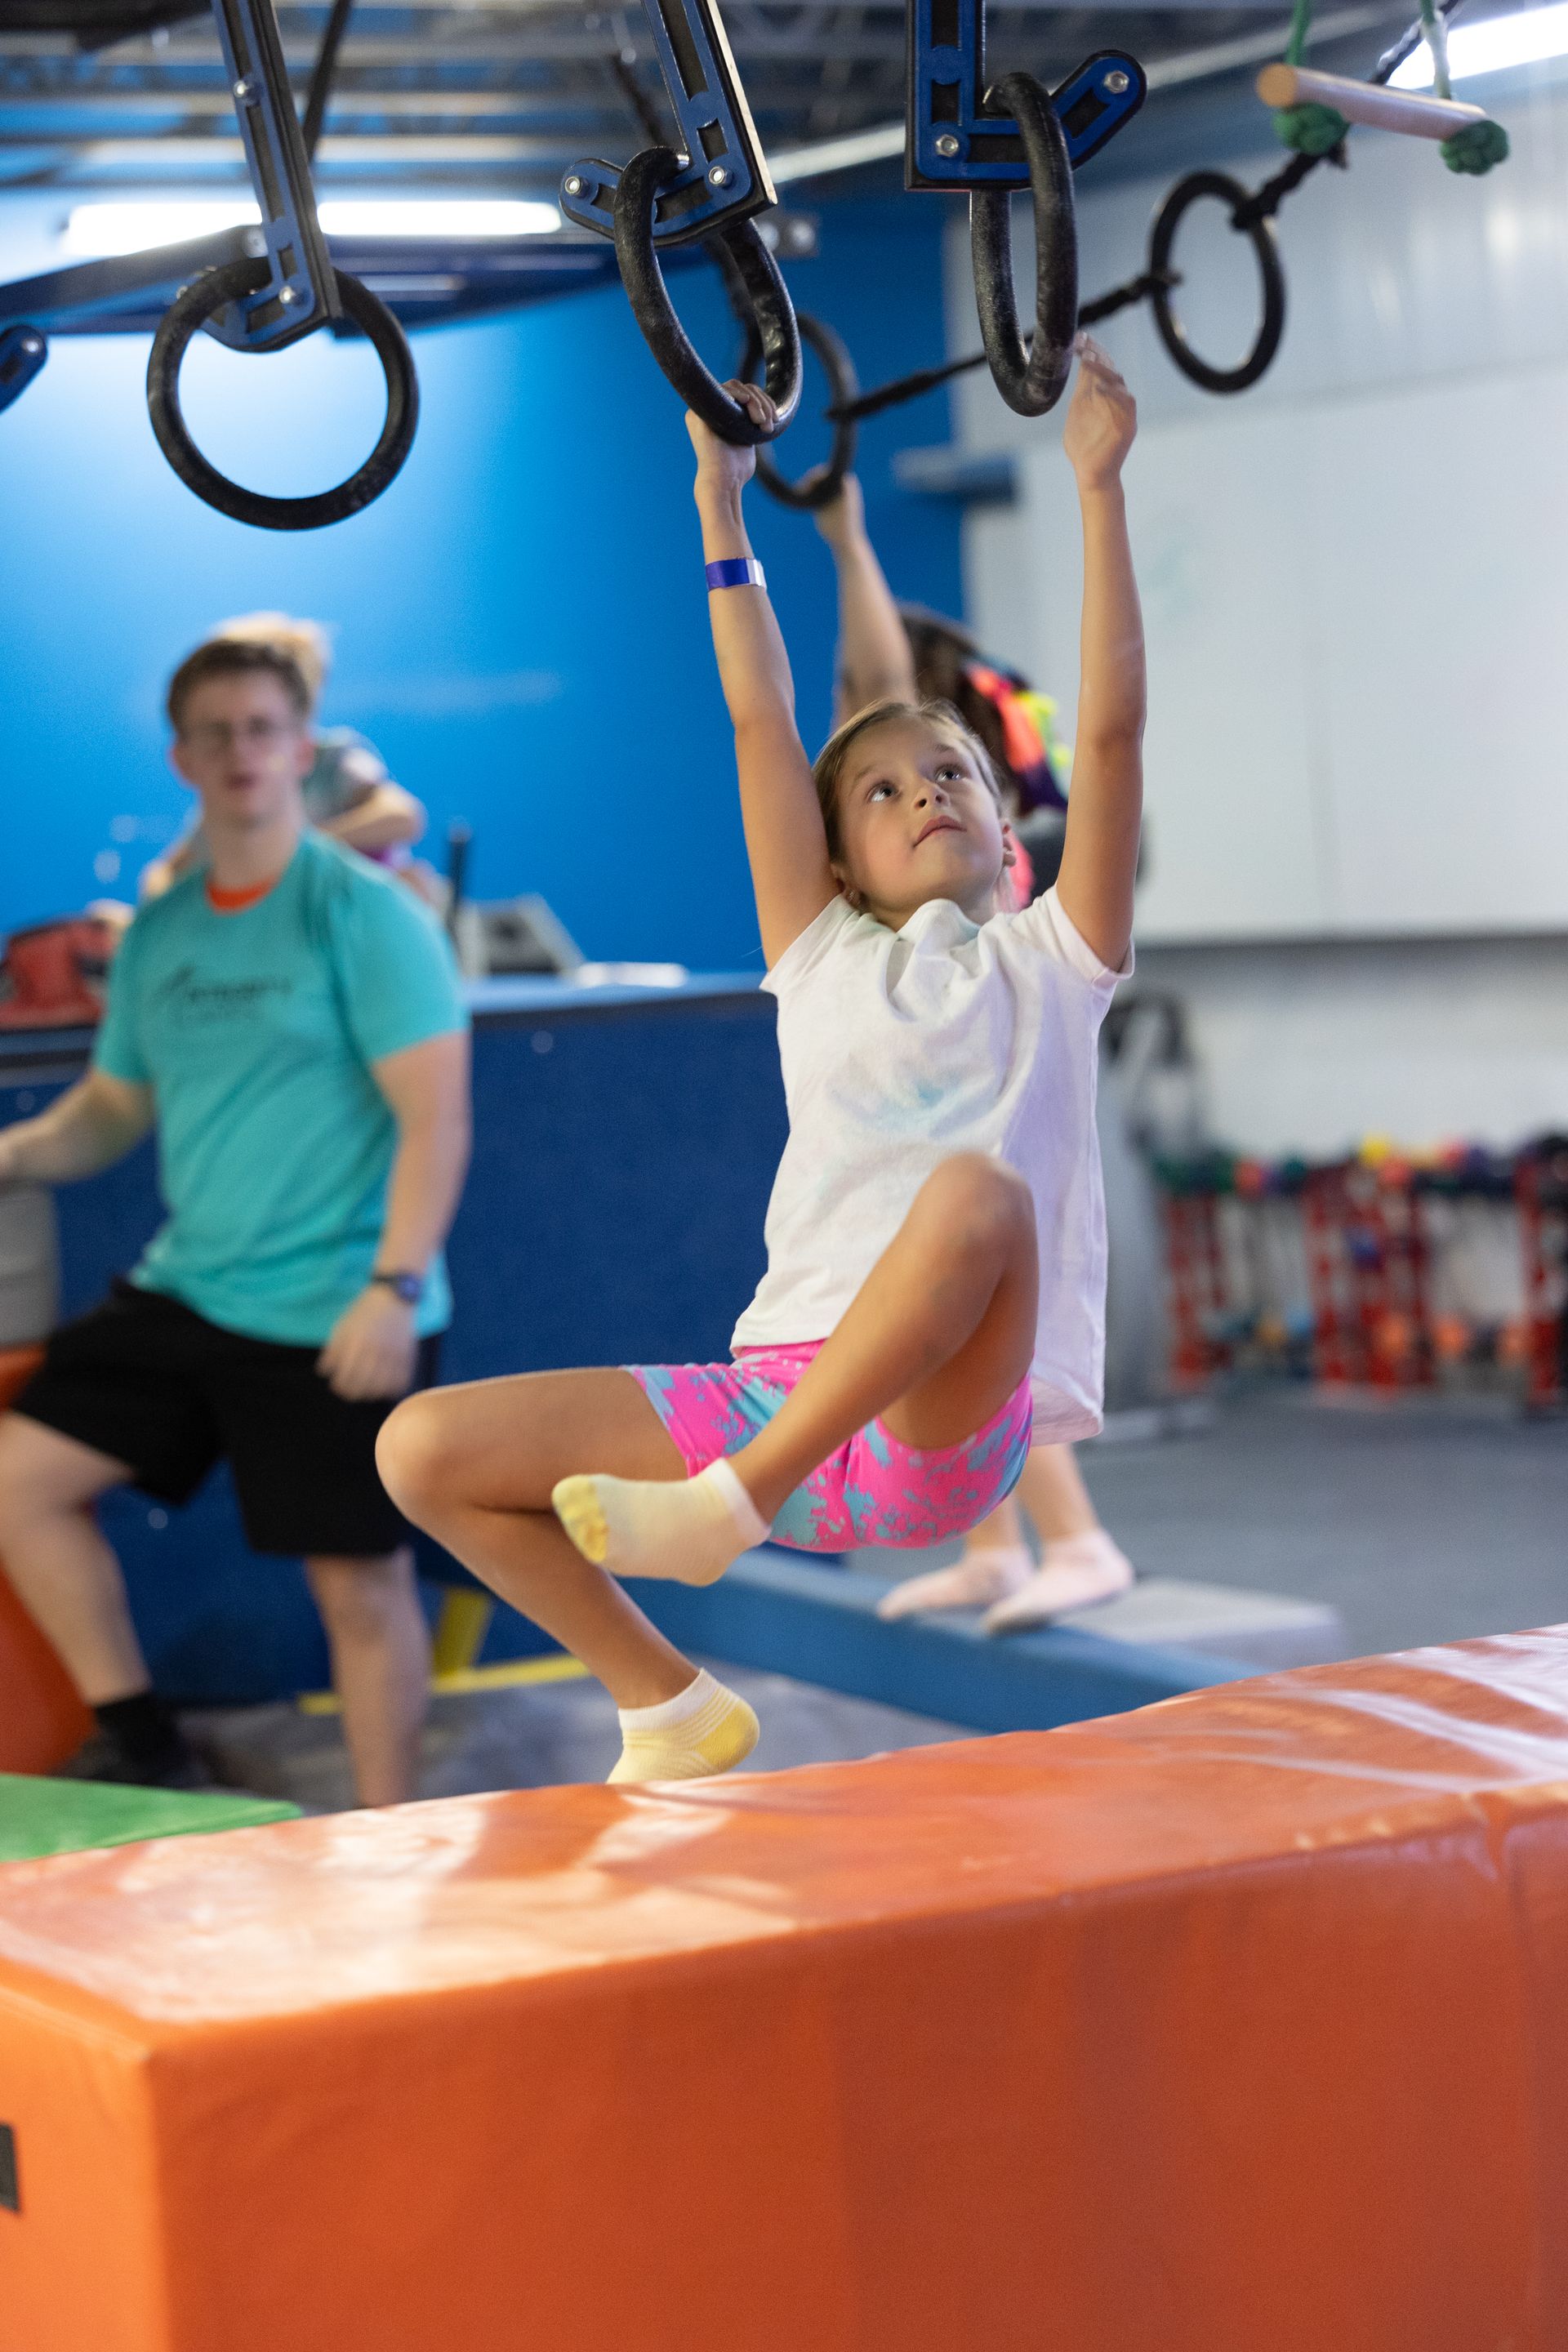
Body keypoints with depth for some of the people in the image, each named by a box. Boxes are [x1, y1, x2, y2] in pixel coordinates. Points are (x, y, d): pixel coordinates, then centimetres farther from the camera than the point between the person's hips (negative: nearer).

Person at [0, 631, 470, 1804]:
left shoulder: (361, 911, -9)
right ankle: (143, 1749, 16)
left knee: (360, 1577, -1)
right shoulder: (158, 932, 11)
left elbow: (436, 1115, -14)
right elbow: (114, 1107, 20)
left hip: (335, 1325, -7)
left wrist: (395, 1286, -22)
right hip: (184, 1295, 7)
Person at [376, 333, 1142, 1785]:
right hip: (775, 1384, 4)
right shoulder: (825, 962, 22)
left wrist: (1098, 485, 3)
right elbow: (761, 726, 17)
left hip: (951, 1417, -4)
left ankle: (728, 1501, -32)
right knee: (425, 1447, -9)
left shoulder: (1051, 961, 16)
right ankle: (669, 1707, 6)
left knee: (976, 1189, -37)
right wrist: (722, 502, 15)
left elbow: (1112, 727, 7)